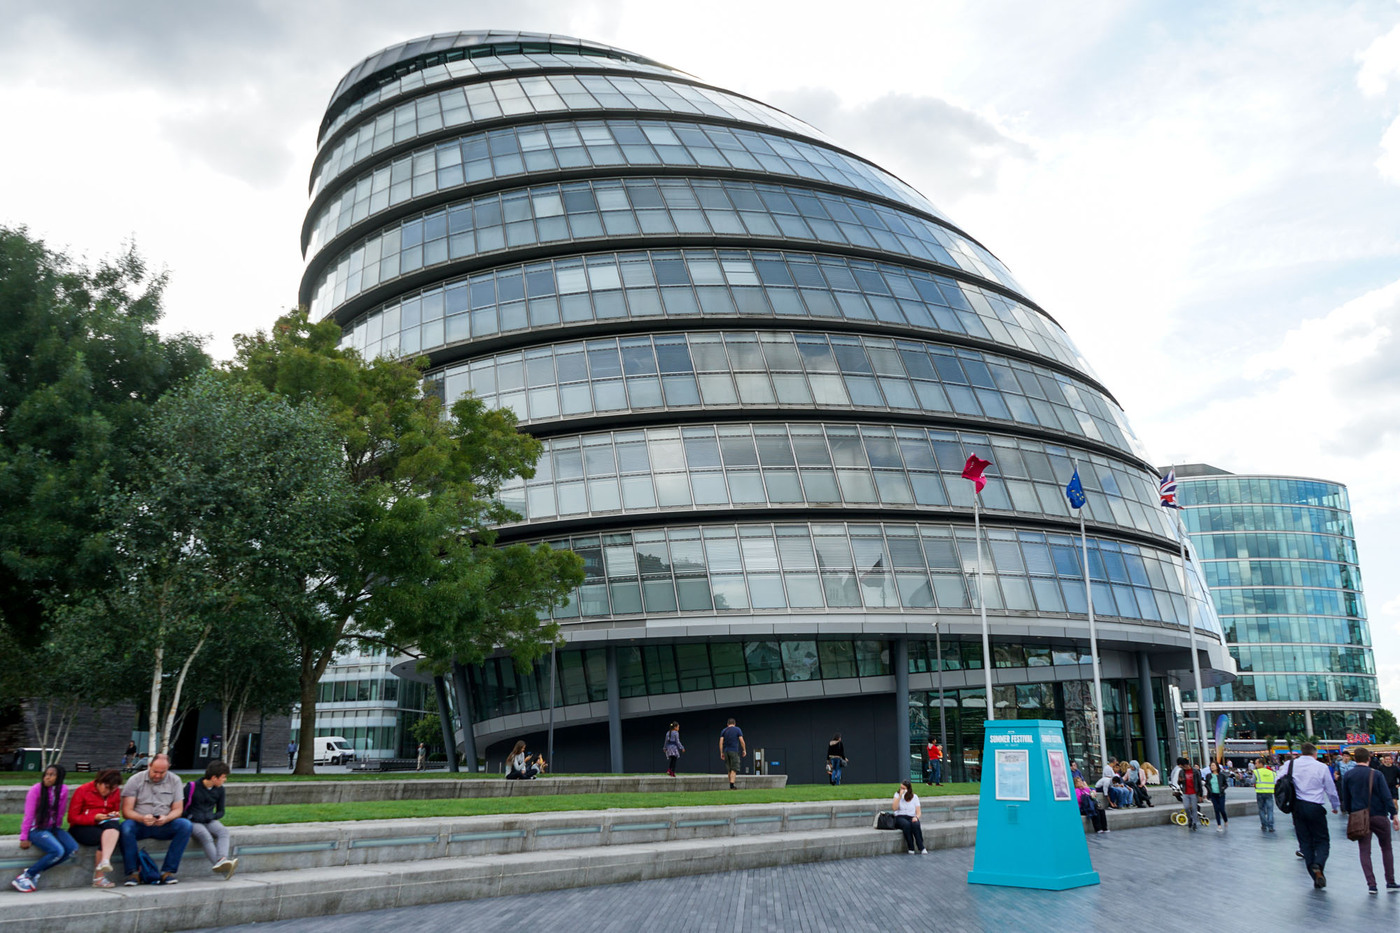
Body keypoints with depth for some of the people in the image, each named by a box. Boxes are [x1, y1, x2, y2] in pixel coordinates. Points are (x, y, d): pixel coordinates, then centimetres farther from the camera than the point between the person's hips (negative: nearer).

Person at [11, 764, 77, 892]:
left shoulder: (63, 790, 2)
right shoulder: (36, 790, -9)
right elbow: (28, 815, -10)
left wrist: (56, 828, 2)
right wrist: (24, 838, -12)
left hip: (53, 828, 5)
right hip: (36, 829, -5)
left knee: (73, 849, -19)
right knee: (57, 851, -29)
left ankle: (34, 872, -10)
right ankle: (23, 877, -12)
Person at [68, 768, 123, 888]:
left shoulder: (115, 793, 9)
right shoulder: (82, 791, -4)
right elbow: (72, 818, -6)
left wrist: (114, 815, -5)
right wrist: (95, 818, -18)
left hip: (105, 826, 3)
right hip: (80, 828, -3)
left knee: (113, 824, -35)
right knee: (104, 836, -34)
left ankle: (105, 860, -48)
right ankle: (99, 878, -26)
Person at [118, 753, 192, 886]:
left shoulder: (175, 780, 6)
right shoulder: (135, 780, 0)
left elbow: (178, 809, 3)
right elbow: (126, 811, -6)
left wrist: (166, 818, -19)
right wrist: (142, 818, -26)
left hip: (164, 826, 2)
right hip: (140, 825, -1)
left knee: (185, 825, -27)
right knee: (126, 826, -35)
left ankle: (168, 871, -23)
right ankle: (132, 872, -25)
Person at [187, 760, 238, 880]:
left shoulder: (219, 790, 9)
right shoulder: (193, 787, -5)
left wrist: (211, 817, -5)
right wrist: (191, 816, -14)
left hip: (209, 821, 5)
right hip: (193, 822, -5)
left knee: (223, 831, -29)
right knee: (206, 837, -35)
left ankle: (222, 860, -54)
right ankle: (224, 870, -50)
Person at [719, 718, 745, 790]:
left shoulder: (723, 731, 10)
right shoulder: (737, 729, 3)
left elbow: (721, 742, 2)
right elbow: (742, 741, -4)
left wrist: (721, 753, 4)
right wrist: (744, 750, 5)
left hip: (726, 751, 4)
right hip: (734, 751, -4)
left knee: (729, 770, 12)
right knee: (734, 769, -4)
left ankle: (731, 786, 13)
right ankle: (732, 785, -17)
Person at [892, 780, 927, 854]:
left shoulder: (914, 796, 8)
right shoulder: (897, 794, 6)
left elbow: (919, 812, 5)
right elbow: (895, 808, -9)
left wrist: (916, 817, -18)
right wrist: (900, 796, -15)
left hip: (911, 817, 1)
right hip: (900, 817, -1)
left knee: (916, 825, -35)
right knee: (906, 824, -36)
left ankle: (921, 848, -32)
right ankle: (911, 848, -30)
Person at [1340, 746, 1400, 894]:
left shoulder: (1347, 776, 1)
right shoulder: (1376, 774, -6)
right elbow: (1386, 796, -10)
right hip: (1379, 816, -1)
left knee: (1364, 851, 4)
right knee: (1386, 848, 15)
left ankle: (1371, 884, -3)